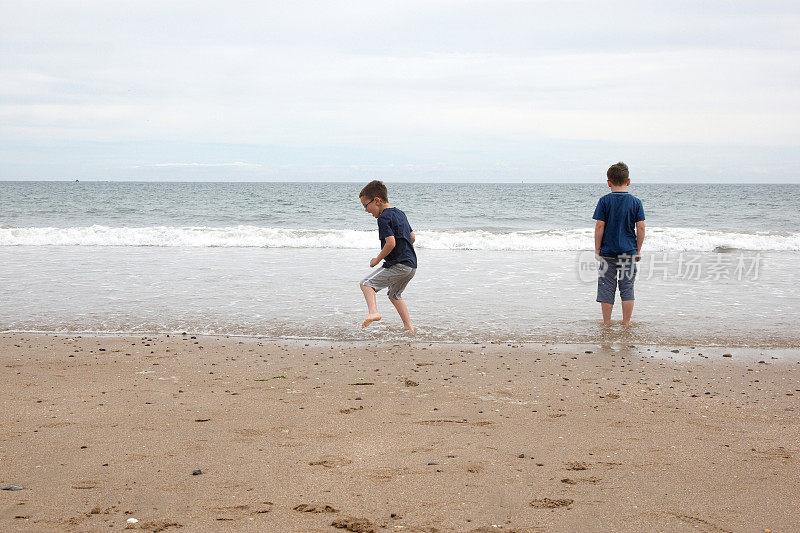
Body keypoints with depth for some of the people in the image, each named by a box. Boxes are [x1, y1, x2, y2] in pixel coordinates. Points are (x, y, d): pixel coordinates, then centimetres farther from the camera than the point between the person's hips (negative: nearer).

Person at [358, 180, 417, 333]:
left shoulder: (383, 218, -13)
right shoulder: (400, 214, 16)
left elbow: (391, 243, -22)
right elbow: (412, 237, 22)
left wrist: (377, 259, -10)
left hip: (397, 265, -9)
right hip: (412, 265, 9)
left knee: (366, 284, -8)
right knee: (394, 294, 27)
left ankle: (373, 312, -30)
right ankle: (408, 327, 25)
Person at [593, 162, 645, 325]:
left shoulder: (605, 201, -5)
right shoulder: (636, 202, 0)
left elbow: (599, 226, -7)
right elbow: (641, 228, -1)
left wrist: (597, 250, 0)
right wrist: (638, 250, 8)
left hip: (608, 252, -1)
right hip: (629, 251, 1)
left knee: (606, 288, 6)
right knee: (627, 289, 8)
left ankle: (606, 323, 10)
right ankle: (626, 323, 11)